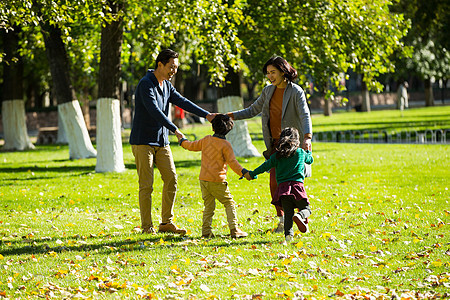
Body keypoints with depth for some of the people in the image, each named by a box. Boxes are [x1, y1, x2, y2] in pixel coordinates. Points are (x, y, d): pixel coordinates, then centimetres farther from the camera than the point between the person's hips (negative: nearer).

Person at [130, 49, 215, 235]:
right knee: (146, 184, -6)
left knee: (171, 179, 1)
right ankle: (147, 226, 0)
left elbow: (182, 102, 10)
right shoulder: (146, 85, -15)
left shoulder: (166, 85, 12)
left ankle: (166, 223, 8)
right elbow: (155, 111, -24)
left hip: (162, 142, 8)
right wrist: (175, 130, -30)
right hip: (143, 141, -8)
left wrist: (206, 115, -1)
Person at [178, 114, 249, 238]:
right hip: (217, 181, -5)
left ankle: (206, 230, 7)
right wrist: (243, 172, -21)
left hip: (203, 179, 5)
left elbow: (191, 146, 22)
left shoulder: (206, 140, 7)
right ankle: (234, 229, -8)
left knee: (209, 206, 14)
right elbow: (232, 162, -17)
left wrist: (182, 140, 41)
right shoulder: (225, 145, -8)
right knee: (229, 203, 2)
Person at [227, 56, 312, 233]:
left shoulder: (296, 92, -8)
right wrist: (229, 116, 8)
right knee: (275, 181, -4)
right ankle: (282, 220, 7)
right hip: (276, 144, 5)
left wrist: (307, 137, -37)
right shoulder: (268, 91, 10)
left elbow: (305, 115, -20)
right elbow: (253, 110, 19)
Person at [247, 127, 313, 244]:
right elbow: (310, 160, 30)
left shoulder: (277, 155, 8)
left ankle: (288, 234, -16)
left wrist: (252, 174, 25)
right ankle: (300, 216, -26)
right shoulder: (301, 153, 10)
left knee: (288, 213, 6)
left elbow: (266, 166, 11)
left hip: (282, 186, 1)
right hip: (297, 184, -1)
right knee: (306, 209, 9)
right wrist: (308, 150, 53)